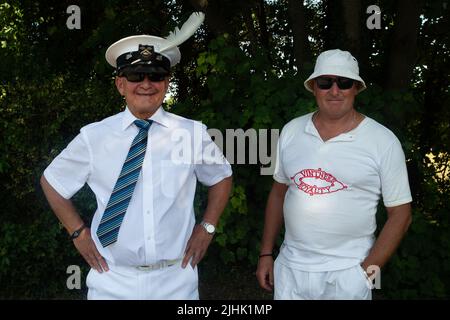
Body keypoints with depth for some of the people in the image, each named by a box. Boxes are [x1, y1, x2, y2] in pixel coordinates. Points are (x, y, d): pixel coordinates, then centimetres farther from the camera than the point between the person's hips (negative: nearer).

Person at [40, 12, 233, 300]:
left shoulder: (193, 133, -4)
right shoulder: (94, 136, -5)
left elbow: (222, 177, 13)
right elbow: (52, 181, 10)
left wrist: (207, 228, 4)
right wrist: (78, 232, 4)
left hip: (176, 279, 1)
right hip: (113, 279, 0)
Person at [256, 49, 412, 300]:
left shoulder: (383, 141, -7)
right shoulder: (291, 131, 2)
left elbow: (400, 213, -4)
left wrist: (367, 271, -11)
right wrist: (266, 254, 9)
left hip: (347, 274, -2)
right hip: (289, 267, 3)